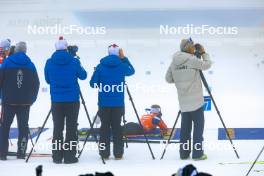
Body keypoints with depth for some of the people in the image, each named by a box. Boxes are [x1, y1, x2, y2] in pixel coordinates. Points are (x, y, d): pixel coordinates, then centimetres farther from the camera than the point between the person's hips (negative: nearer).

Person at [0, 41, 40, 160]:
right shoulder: (30, 64, 3)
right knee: (23, 126, 8)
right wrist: (32, 99, 15)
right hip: (25, 102, 2)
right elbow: (36, 84, 6)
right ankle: (21, 152, 5)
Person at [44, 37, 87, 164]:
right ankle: (69, 156, 0)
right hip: (72, 99, -2)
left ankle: (57, 156, 7)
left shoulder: (49, 62, -1)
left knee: (57, 127, 7)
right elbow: (83, 76, 7)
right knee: (71, 128, 2)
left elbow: (47, 79, 11)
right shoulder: (74, 61, -7)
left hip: (56, 100, 2)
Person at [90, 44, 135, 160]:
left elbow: (93, 83, -1)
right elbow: (132, 71, 18)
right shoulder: (122, 66, -4)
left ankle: (104, 153, 5)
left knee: (105, 127, 5)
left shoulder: (100, 66, -3)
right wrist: (124, 58, 15)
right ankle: (118, 153, 7)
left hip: (104, 103, 0)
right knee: (116, 126, 6)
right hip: (118, 103, 0)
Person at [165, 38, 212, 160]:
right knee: (198, 125, 0)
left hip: (183, 101, 6)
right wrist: (204, 53, 9)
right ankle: (197, 153, -2)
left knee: (185, 127, 11)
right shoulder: (192, 60, -11)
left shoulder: (174, 62, 6)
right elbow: (207, 64, -3)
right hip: (195, 100, -6)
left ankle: (184, 153, 13)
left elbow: (169, 79, 11)